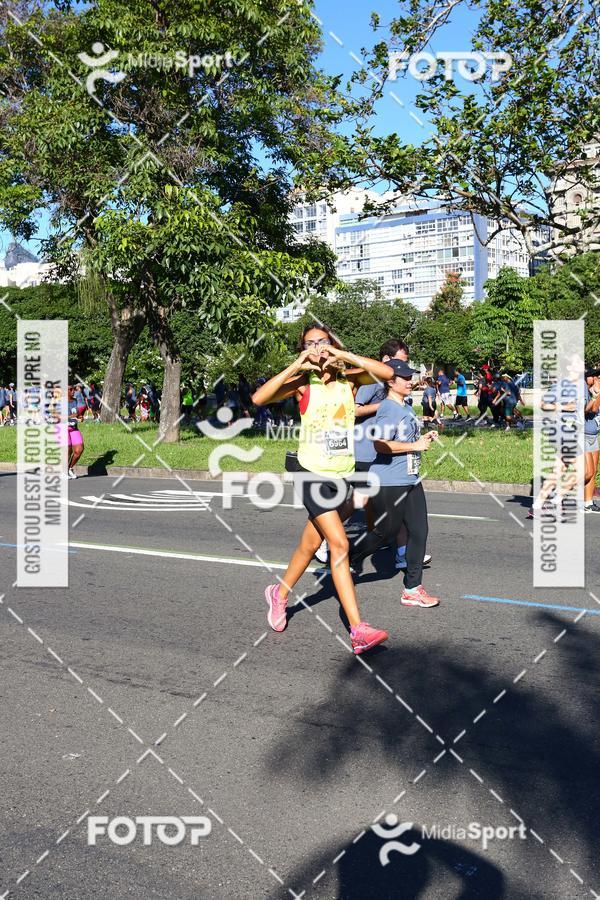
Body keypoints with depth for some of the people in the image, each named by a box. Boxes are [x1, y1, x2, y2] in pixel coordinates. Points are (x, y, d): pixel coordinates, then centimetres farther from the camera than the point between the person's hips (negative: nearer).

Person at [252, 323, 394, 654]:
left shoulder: (348, 379, 1)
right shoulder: (303, 383, -6)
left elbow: (387, 372, -17)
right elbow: (258, 398, -20)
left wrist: (343, 355, -21)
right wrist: (296, 366, -22)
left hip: (343, 474, 4)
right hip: (313, 473, -4)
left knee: (310, 544, 17)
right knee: (339, 544, -14)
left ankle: (279, 593, 41)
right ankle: (358, 630, -13)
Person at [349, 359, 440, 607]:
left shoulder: (407, 408, 16)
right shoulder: (388, 409, -16)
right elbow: (380, 444, -27)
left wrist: (424, 438, 14)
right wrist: (415, 445, -21)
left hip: (411, 481, 9)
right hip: (389, 484, -9)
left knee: (419, 532, 5)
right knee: (385, 533, 1)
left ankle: (412, 589, 13)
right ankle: (344, 560, 24)